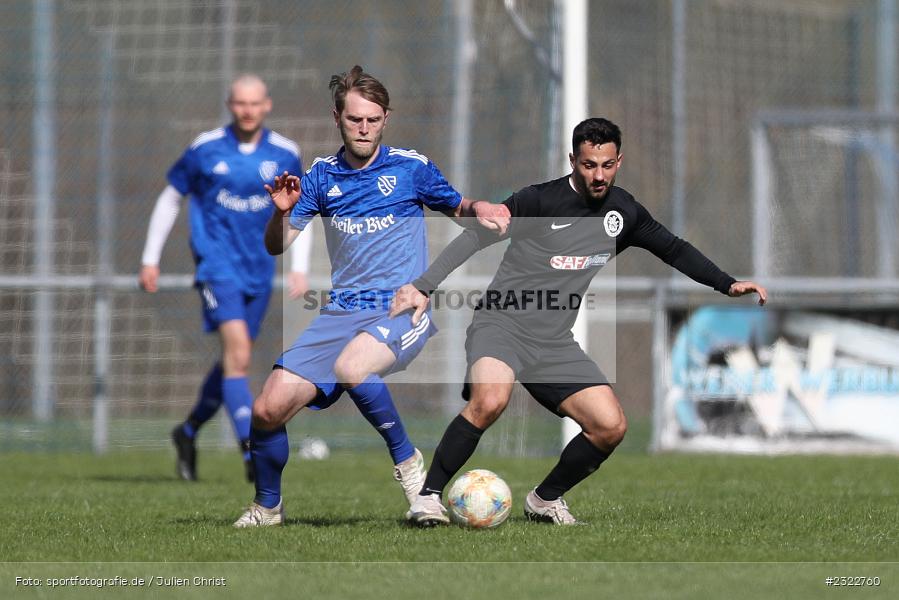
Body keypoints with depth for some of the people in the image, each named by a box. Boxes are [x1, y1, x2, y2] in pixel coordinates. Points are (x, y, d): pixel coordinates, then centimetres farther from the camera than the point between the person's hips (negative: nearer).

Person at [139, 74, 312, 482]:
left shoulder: (285, 154, 3)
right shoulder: (205, 149, -3)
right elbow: (170, 199, 8)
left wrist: (300, 269, 5)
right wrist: (150, 259, 7)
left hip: (259, 270, 4)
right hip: (217, 263, -4)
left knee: (234, 360, 12)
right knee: (238, 352, -20)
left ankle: (188, 432, 35)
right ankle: (252, 451, -24)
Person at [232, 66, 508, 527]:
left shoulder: (411, 167, 2)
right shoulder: (321, 175, 9)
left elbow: (456, 207, 17)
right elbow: (277, 246, 9)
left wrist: (479, 208, -6)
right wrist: (281, 211, -13)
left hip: (403, 311, -4)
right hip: (340, 313, 4)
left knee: (351, 368, -37)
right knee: (268, 410, -9)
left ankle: (407, 460, -15)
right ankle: (266, 506, 17)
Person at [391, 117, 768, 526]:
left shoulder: (623, 211, 9)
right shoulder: (540, 200, -10)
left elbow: (673, 250, 24)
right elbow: (475, 238, -13)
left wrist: (728, 285, 21)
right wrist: (423, 286, -22)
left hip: (555, 342, 6)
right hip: (502, 325, -6)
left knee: (610, 427, -7)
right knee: (489, 400, -35)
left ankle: (545, 500, 16)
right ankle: (428, 497, -22)